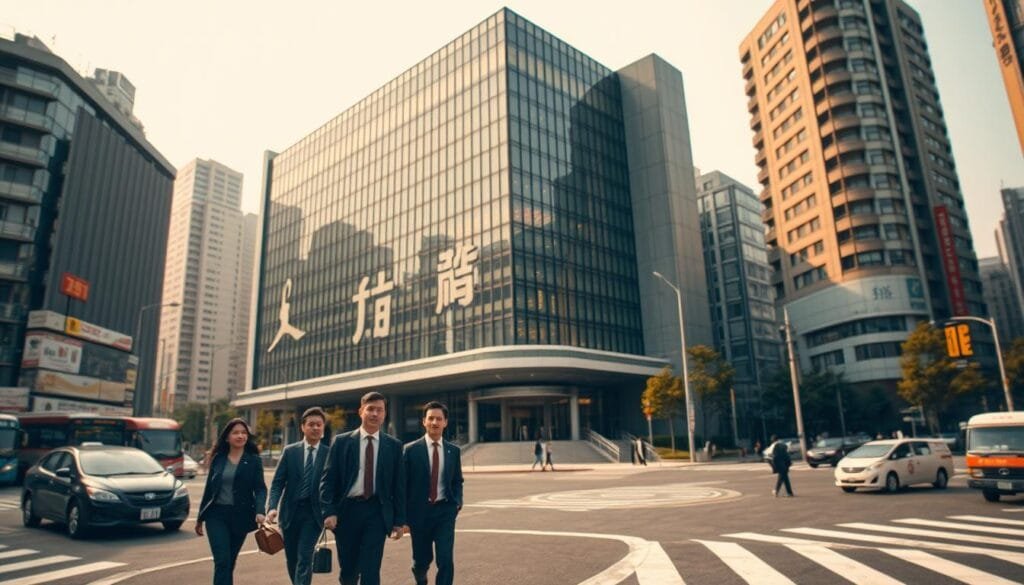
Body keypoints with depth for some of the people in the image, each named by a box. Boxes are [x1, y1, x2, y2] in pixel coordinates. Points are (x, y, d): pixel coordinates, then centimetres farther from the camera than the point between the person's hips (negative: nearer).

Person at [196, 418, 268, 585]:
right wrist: (200, 518, 13)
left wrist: (260, 512, -26)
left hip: (240, 515, 0)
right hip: (216, 515, 0)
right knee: (222, 561, -9)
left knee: (229, 563, 11)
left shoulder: (254, 460, -1)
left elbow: (260, 488, -9)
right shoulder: (218, 459, 5)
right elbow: (208, 488, 11)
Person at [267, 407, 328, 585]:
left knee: (305, 557, -11)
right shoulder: (289, 451, 2)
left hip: (313, 512, -2)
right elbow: (277, 482, 0)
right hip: (290, 511, 2)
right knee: (291, 559, 14)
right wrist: (272, 507, -14)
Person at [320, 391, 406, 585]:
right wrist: (329, 512, -10)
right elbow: (328, 480, 0)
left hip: (377, 512, -1)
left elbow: (399, 485, 5)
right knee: (348, 569, 13)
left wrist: (399, 520, 3)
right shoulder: (341, 442, 2)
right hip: (347, 510, 1)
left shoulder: (394, 445, 4)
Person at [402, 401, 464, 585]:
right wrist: (403, 516, -4)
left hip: (445, 511, 1)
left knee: (446, 560, -10)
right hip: (419, 511, -1)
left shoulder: (454, 451, 5)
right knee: (422, 559, 14)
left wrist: (458, 501, -3)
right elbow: (403, 484, -3)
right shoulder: (411, 450, -5)